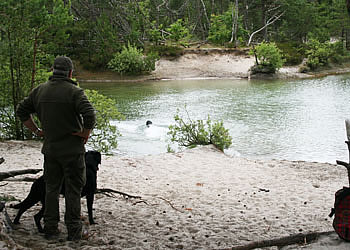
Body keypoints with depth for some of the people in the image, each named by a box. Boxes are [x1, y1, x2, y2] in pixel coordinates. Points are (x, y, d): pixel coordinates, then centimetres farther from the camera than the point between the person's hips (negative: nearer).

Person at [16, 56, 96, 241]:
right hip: (72, 149, -4)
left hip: (50, 149, 5)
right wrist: (85, 134, -10)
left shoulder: (40, 90, 5)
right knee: (73, 190, 5)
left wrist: (36, 131, 12)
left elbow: (21, 111, 12)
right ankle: (73, 231, 9)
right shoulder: (74, 92, -13)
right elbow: (90, 115, -25)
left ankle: (50, 228, 19)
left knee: (51, 188, 15)